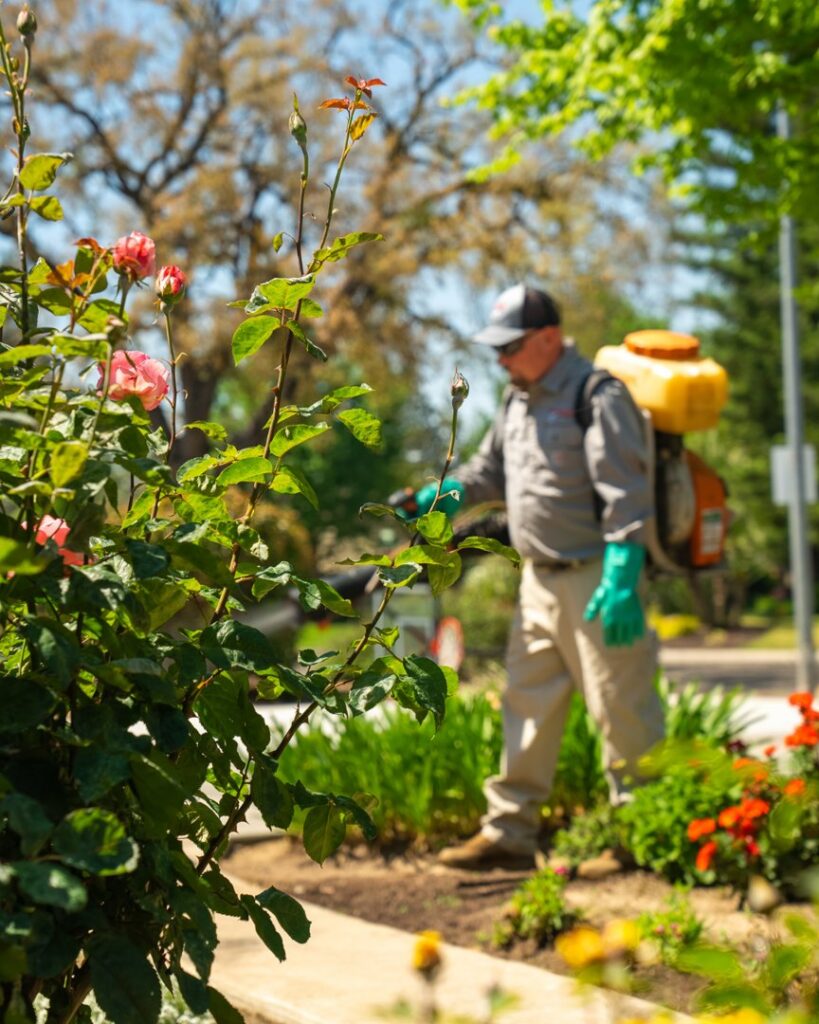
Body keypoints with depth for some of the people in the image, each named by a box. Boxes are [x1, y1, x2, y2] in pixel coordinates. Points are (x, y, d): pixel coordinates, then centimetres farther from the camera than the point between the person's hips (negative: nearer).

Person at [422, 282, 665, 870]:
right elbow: (491, 471, 23)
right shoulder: (519, 398, 14)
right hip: (540, 579, 9)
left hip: (594, 580, -9)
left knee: (623, 711, -3)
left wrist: (621, 585, -24)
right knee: (528, 707, 11)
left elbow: (626, 497, -18)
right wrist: (437, 496, 4)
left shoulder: (597, 396, -14)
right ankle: (509, 833, 18)